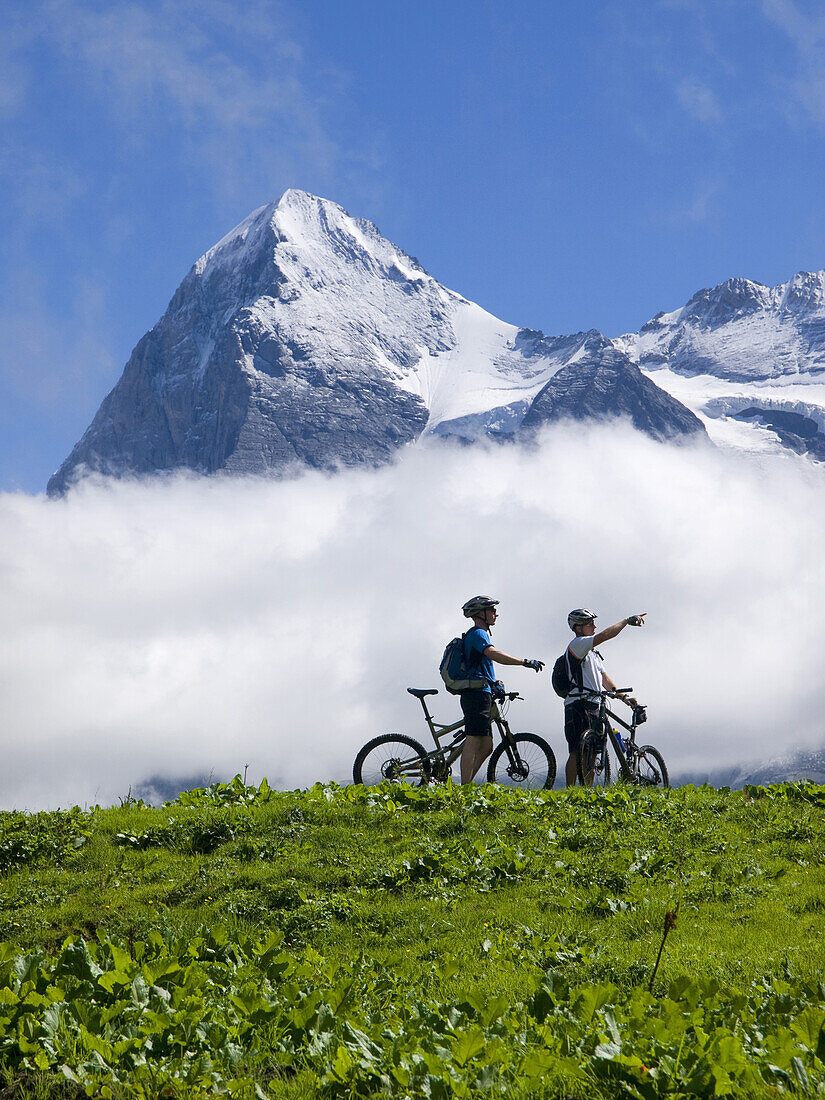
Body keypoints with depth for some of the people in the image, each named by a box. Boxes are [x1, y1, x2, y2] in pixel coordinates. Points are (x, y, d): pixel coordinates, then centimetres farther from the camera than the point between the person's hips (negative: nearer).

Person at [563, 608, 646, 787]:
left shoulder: (593, 654, 25)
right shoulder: (577, 644, -5)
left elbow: (605, 679, 21)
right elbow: (604, 635, -19)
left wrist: (623, 697, 9)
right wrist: (627, 620, -12)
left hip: (593, 707, 9)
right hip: (578, 705, -9)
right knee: (578, 751, -13)